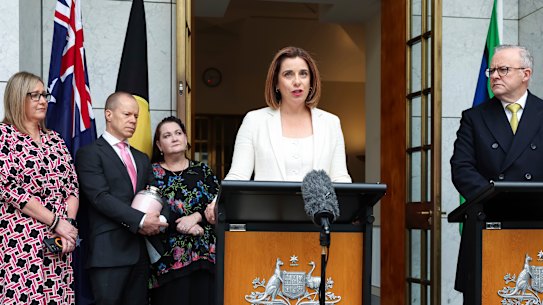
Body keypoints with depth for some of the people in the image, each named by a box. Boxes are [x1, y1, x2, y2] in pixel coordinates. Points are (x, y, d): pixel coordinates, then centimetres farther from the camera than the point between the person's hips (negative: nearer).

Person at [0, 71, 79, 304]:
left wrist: (69, 223, -7)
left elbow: (72, 186, 12)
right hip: (21, 243, -5)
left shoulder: (55, 139, 15)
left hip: (59, 241, 5)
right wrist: (56, 222, -13)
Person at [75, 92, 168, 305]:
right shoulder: (89, 154, -1)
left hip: (141, 250, 7)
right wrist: (140, 220, -17)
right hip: (109, 251, -6)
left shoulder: (141, 158, 22)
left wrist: (156, 219, -5)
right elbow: (101, 197, -12)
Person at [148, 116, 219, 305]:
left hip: (204, 253, 2)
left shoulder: (202, 171, 13)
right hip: (169, 256, -2)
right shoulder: (152, 172, 6)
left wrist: (195, 217, -13)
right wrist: (186, 227, -11)